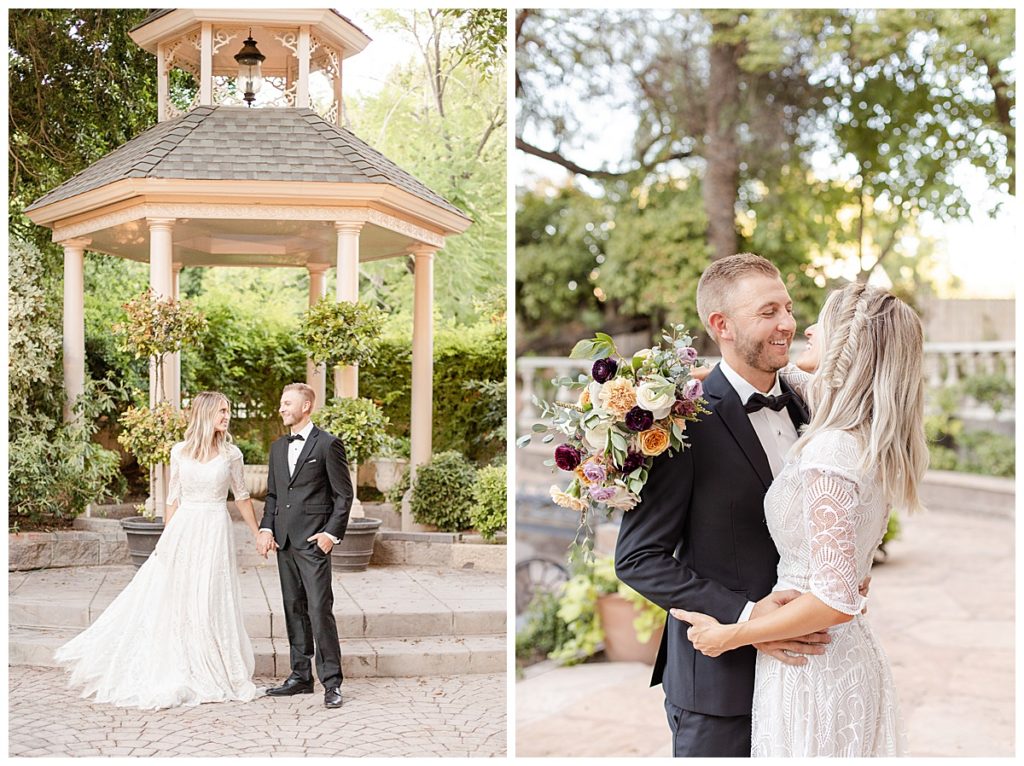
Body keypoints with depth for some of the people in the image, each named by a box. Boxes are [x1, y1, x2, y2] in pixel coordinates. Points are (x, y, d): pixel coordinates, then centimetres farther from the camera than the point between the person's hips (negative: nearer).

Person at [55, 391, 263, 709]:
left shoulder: (231, 453, 1)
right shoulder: (179, 452, 3)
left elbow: (242, 497, 10)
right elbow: (173, 498, 8)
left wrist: (258, 534, 13)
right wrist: (166, 538, 5)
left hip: (215, 534, -1)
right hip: (182, 531, 1)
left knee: (211, 605, 2)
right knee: (170, 602, 3)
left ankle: (215, 675, 13)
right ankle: (168, 674, 15)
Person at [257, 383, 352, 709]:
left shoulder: (328, 444, -4)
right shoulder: (277, 447, 16)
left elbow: (344, 494, -5)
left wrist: (332, 533, -12)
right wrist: (266, 528, 5)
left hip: (313, 539, -7)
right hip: (284, 540, 7)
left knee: (320, 609, -10)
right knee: (294, 609, 11)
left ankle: (331, 681, -5)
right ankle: (300, 676, 18)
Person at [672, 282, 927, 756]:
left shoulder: (829, 454, -25)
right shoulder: (876, 443, 1)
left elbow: (834, 602, -26)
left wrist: (727, 636, -17)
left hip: (810, 672, -8)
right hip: (853, 659, 8)